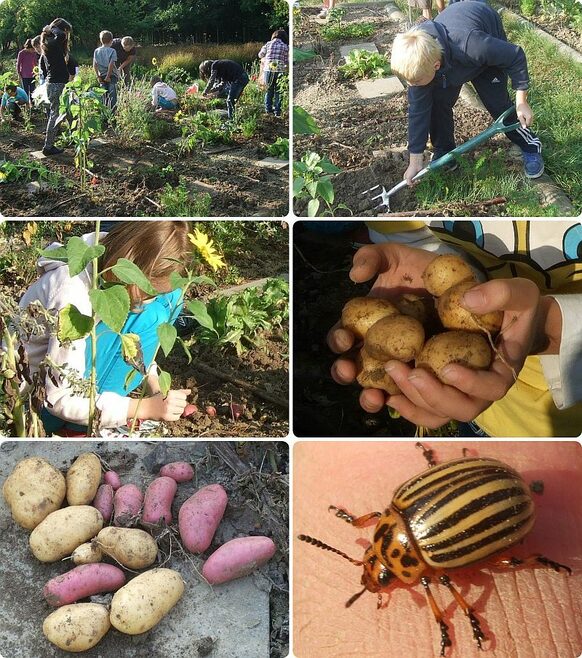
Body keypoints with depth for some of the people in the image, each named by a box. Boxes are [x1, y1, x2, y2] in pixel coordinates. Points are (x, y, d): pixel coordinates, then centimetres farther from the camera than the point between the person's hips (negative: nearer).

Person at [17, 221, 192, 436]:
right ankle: (81, 426, -17)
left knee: (168, 298, -12)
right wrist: (145, 408, -33)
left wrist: (153, 383, -11)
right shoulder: (73, 292, -35)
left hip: (80, 360, 8)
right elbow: (61, 399, -30)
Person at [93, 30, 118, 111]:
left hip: (102, 76, 4)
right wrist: (108, 76, -13)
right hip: (111, 76, -4)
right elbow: (111, 65, -18)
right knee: (112, 95, 1)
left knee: (104, 95, 11)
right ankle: (112, 112, -1)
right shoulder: (112, 51, -10)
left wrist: (98, 76, 4)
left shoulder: (96, 51, 3)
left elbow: (94, 65, -1)